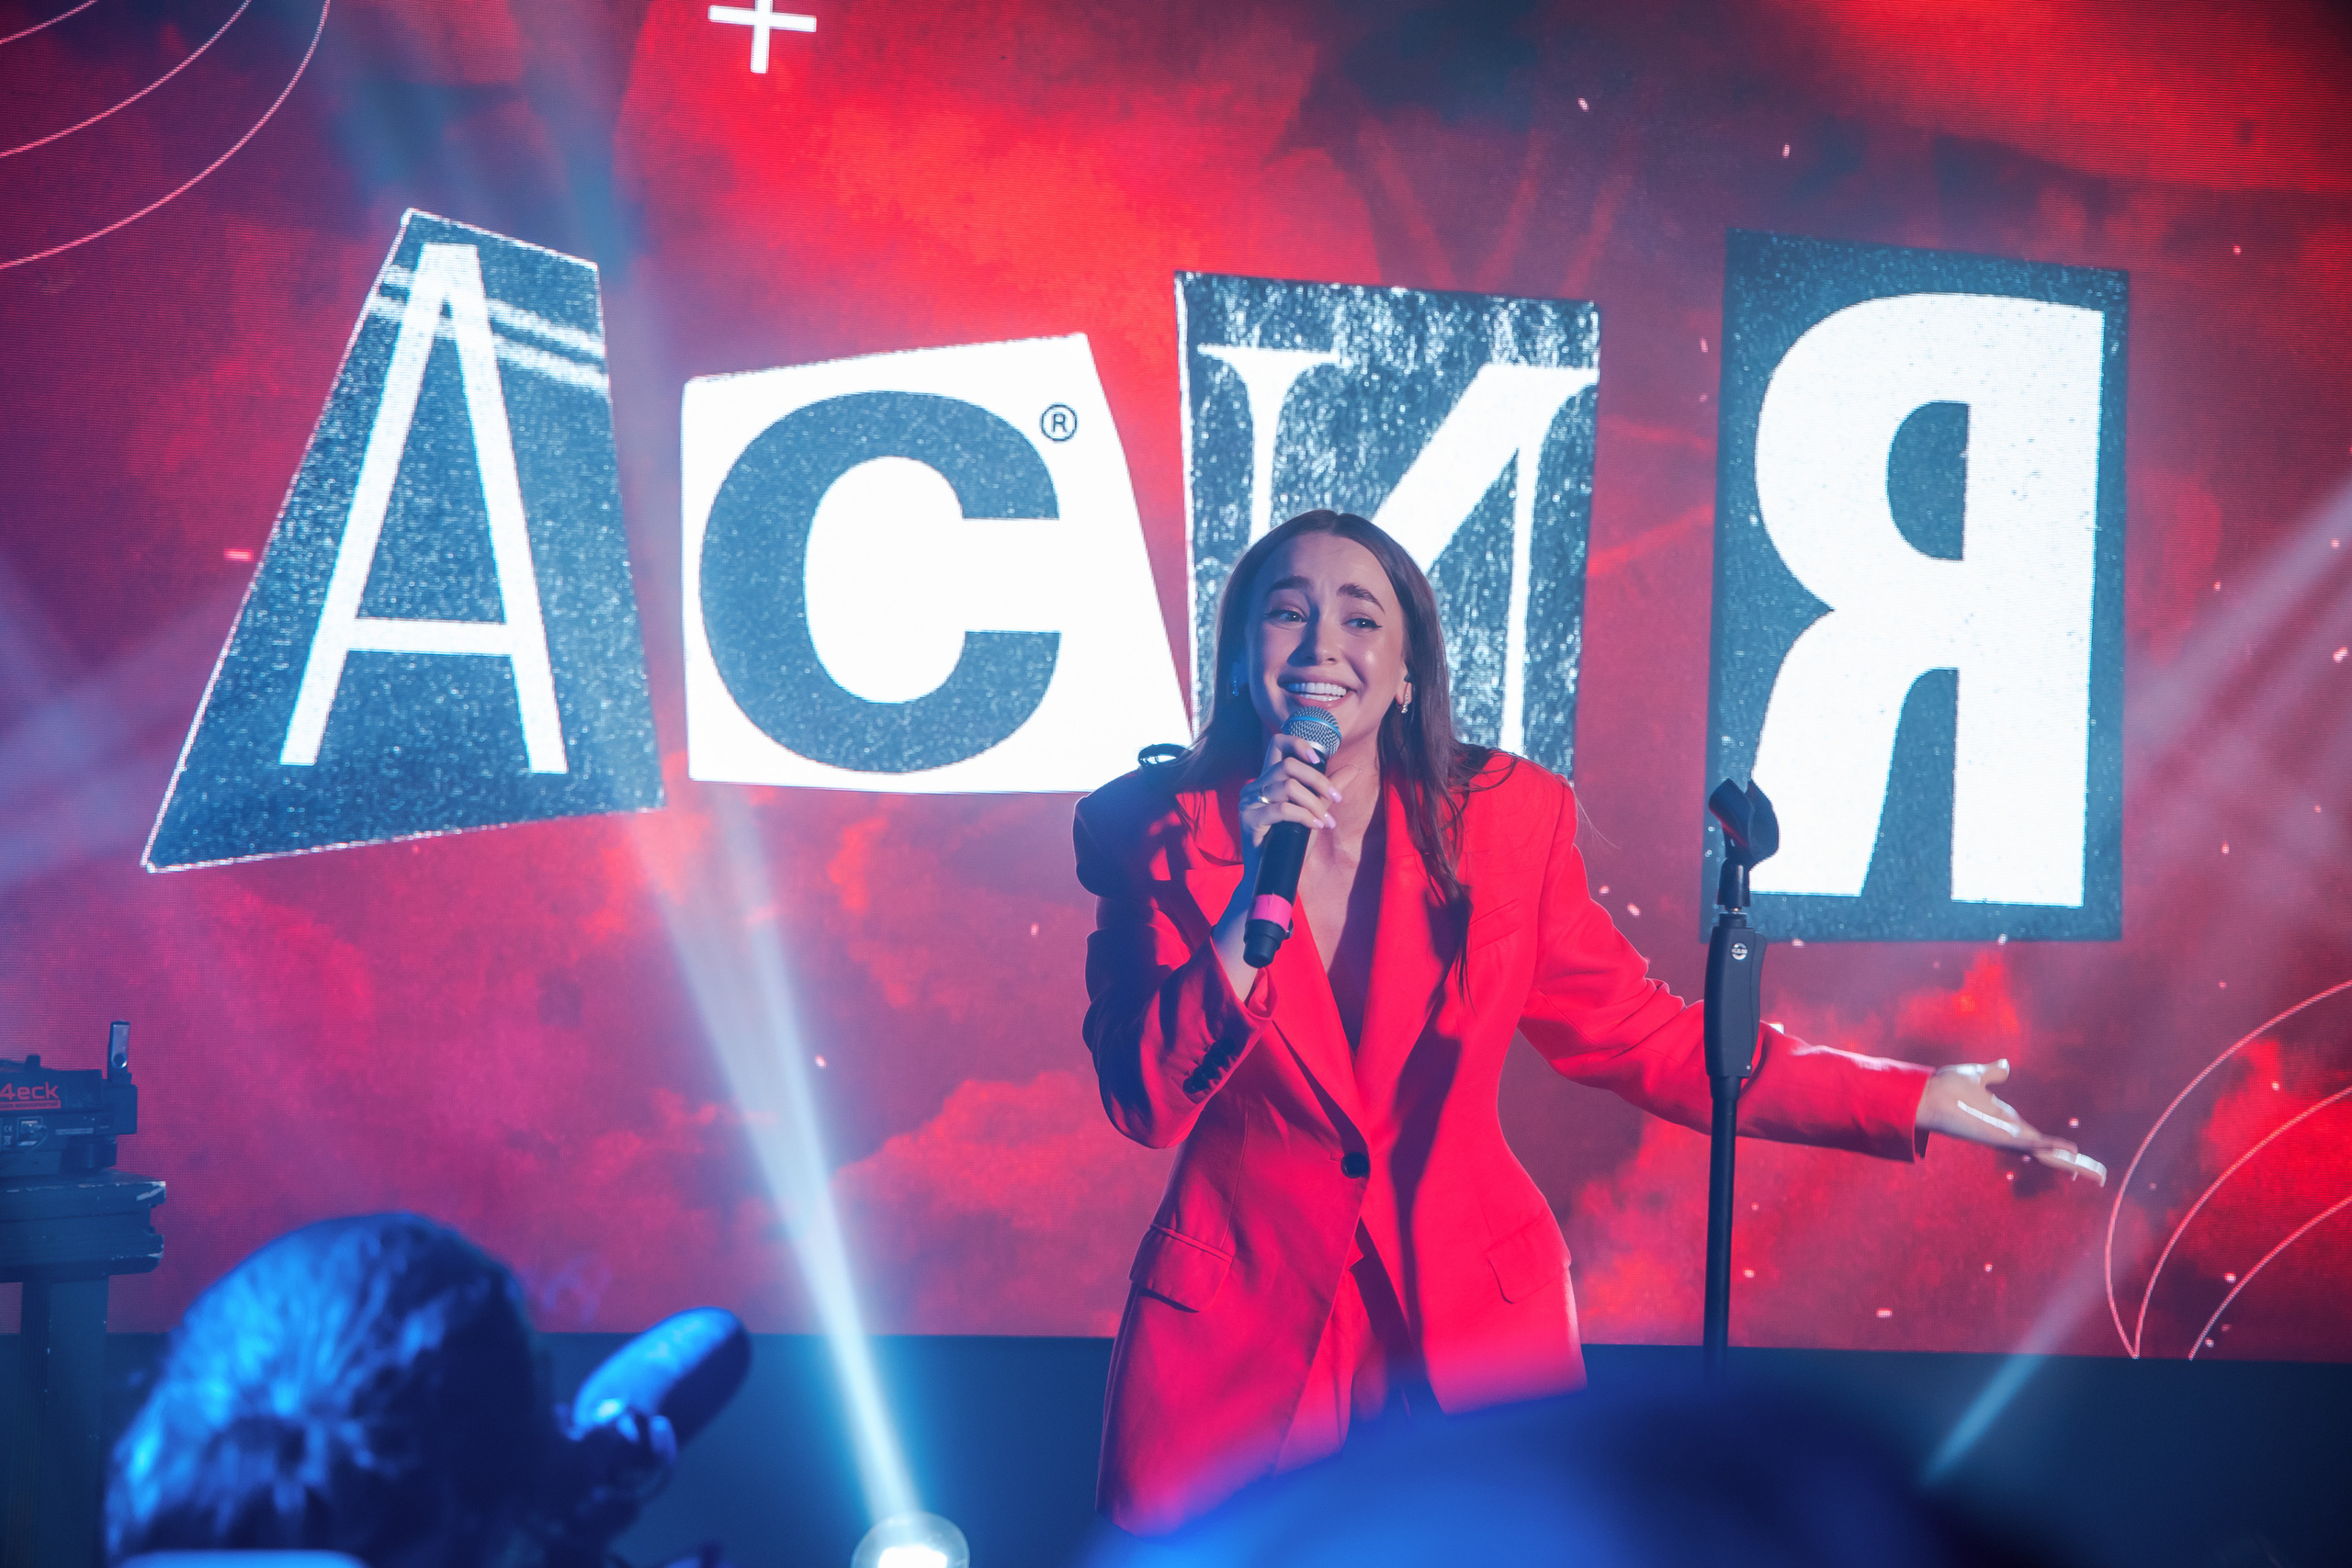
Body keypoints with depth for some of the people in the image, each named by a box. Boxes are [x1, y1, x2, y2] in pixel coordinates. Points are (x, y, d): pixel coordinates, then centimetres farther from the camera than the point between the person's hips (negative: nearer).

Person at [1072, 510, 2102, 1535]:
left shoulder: (1502, 818, -6)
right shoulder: (1158, 827, -8)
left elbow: (1637, 1037, 1)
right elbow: (1145, 1107, -14)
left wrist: (1911, 1101, -3)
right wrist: (1252, 898, -25)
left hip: (1467, 1319, 1)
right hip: (1239, 1328, -1)